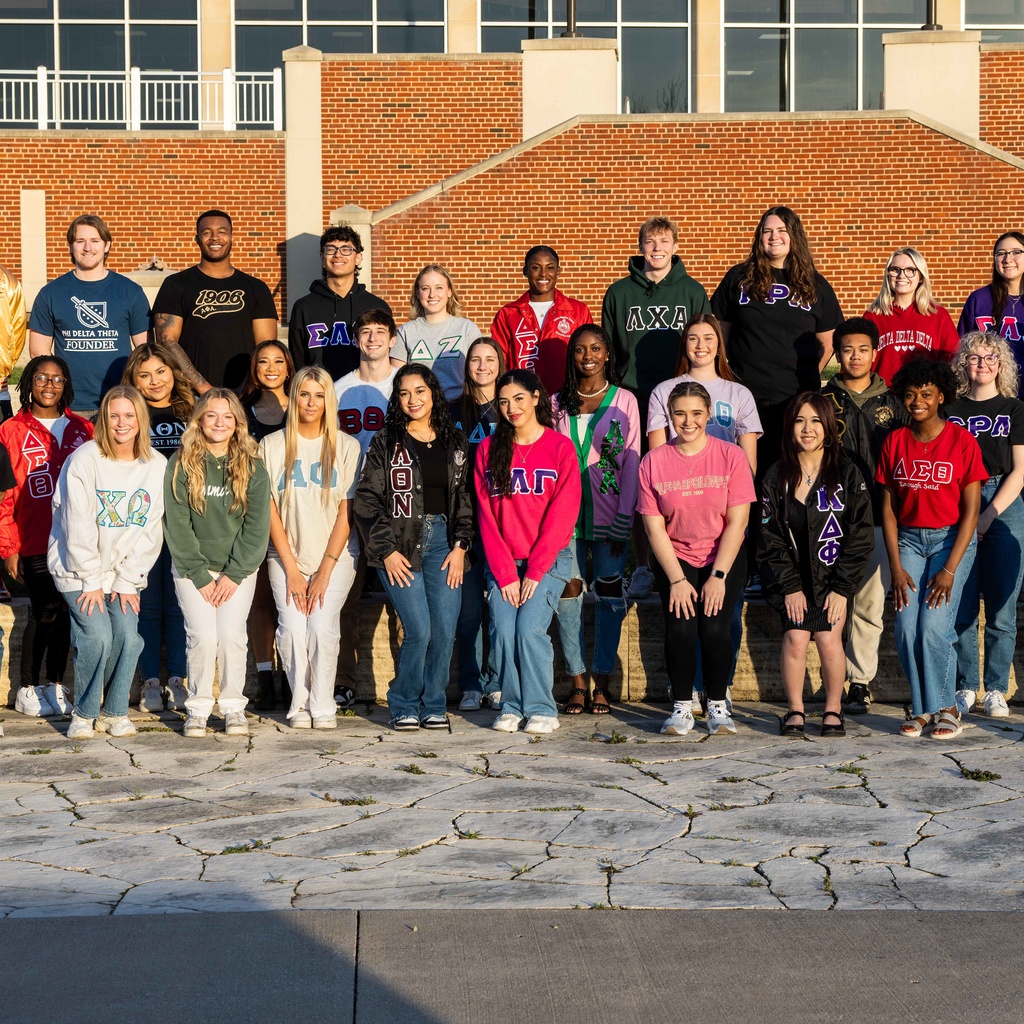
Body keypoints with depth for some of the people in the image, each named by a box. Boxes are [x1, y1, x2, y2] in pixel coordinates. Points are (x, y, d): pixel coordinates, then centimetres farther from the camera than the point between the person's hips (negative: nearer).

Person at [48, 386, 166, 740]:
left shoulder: (156, 465, -1)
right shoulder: (85, 460, -12)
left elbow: (150, 531, -1)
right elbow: (78, 527, -13)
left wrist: (127, 581, -6)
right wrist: (92, 581, -13)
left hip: (124, 570, 3)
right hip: (78, 568, -3)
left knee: (128, 637, -12)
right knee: (97, 635, -18)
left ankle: (115, 712, 8)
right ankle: (84, 714, 2)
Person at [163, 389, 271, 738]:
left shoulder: (252, 467, 0)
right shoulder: (181, 464, -4)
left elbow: (257, 525, -2)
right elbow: (177, 525, -6)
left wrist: (233, 575, -9)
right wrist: (201, 577, -10)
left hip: (238, 568, 1)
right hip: (192, 568, -1)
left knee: (231, 634, -12)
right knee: (202, 635, -13)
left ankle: (234, 707, 3)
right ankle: (198, 707, 2)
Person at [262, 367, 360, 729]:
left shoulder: (346, 447, 2)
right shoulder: (272, 445, 3)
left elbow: (346, 512, 0)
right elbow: (269, 509, 1)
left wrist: (325, 570, -7)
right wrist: (292, 569, -5)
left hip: (336, 554, 0)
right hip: (287, 556, 1)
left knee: (322, 625, -19)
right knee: (292, 628, -17)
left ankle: (323, 706, -5)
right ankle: (299, 704, 1)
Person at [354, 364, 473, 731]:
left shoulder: (455, 443, 11)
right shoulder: (385, 443, 3)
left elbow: (465, 498, 12)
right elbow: (367, 500, 0)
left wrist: (460, 546, 1)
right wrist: (386, 551, -7)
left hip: (443, 541, 3)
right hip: (400, 545, -3)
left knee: (446, 629, -4)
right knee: (419, 629, -11)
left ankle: (433, 704, 12)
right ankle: (404, 706, 7)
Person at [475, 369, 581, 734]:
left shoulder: (560, 447, 0)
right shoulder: (488, 449, 9)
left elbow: (562, 514, -5)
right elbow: (487, 516, 5)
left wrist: (534, 572, -10)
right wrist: (504, 573, -5)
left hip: (549, 560, -3)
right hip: (502, 563, 3)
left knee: (530, 627, -17)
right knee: (503, 631, -13)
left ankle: (541, 709, -6)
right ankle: (511, 707, 0)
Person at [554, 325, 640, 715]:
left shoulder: (624, 401, 4)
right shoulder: (558, 402, 11)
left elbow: (631, 463, 0)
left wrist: (624, 519, -8)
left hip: (608, 512, -2)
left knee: (609, 591, -1)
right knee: (569, 588, -2)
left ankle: (602, 683, 4)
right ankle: (577, 682, 4)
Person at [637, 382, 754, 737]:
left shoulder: (731, 456, -7)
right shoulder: (654, 462, -4)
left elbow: (737, 523, -8)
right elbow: (654, 528, -5)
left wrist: (718, 576, -15)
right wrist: (677, 580, -12)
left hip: (724, 559, -1)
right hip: (675, 558, 1)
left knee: (714, 628, -19)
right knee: (680, 629, -19)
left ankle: (717, 706, 0)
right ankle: (682, 707, -2)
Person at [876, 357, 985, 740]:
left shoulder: (962, 441, -6)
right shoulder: (894, 442, 4)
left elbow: (970, 511, -7)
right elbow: (888, 509, 5)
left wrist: (950, 569, -13)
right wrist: (896, 566, -4)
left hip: (952, 539, -3)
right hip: (908, 539, 3)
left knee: (934, 626, -16)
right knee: (906, 629, -10)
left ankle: (946, 708, 3)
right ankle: (922, 708, 7)